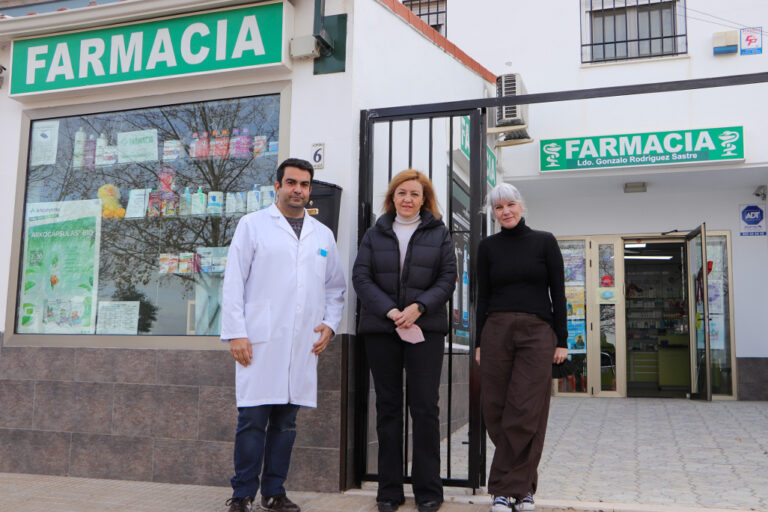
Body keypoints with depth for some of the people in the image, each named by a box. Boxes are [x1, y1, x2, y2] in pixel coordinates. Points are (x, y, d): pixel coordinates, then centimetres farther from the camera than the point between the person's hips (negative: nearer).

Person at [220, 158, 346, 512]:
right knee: (252, 419, -3)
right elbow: (233, 282, 0)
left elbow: (335, 287, 22)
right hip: (259, 341, -4)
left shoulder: (323, 234, 17)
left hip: (304, 346, 4)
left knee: (286, 422, 9)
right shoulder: (253, 225, 5)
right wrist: (235, 333, -7)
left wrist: (330, 323, 7)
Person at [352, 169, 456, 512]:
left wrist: (418, 307, -13)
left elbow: (448, 277, 3)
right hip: (380, 330, 1)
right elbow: (361, 277, 2)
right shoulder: (375, 234, 11)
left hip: (425, 329, -1)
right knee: (388, 407, 7)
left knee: (425, 407, -2)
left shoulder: (439, 233, 9)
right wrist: (389, 310, -12)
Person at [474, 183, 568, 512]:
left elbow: (558, 293, 4)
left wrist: (561, 340, -1)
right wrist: (479, 342, 6)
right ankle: (523, 485, 15)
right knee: (497, 412, 1)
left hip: (537, 333, -2)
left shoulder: (544, 242, 6)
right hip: (497, 332, 2)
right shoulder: (488, 247, 10)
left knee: (526, 414, -5)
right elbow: (483, 296, 10)